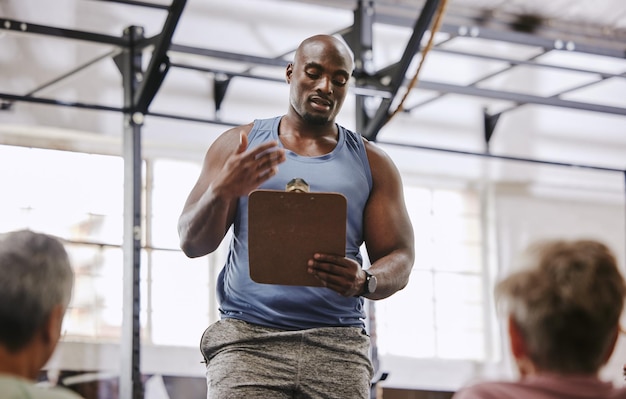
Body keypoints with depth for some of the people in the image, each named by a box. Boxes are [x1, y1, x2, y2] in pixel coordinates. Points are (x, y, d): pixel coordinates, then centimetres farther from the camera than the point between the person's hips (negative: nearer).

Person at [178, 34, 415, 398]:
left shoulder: (372, 163, 16)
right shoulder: (239, 144, 13)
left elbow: (400, 261, 10)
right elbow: (192, 244, 7)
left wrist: (365, 282, -14)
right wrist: (221, 191, -14)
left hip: (338, 346, 1)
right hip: (247, 341, -1)